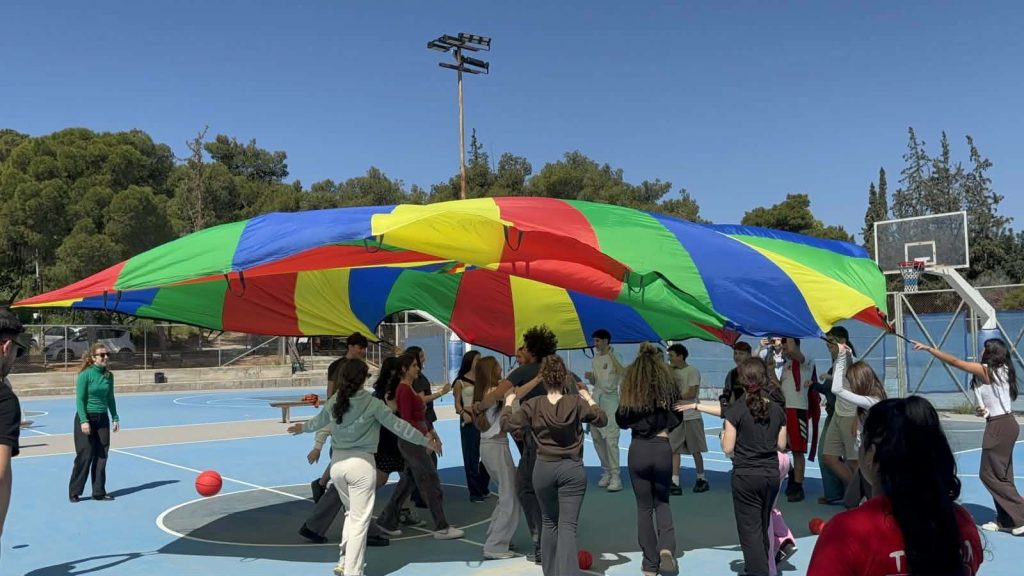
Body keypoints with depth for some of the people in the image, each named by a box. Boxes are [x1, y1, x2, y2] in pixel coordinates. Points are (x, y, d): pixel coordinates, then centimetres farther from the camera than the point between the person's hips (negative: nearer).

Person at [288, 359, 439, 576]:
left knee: (352, 513, 25)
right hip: (361, 463, -6)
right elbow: (398, 426, -5)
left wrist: (302, 427, 44)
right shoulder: (372, 403, -11)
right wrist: (426, 441, 6)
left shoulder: (334, 401, 3)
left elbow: (319, 421, 21)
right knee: (359, 521, 4)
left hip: (337, 463, 6)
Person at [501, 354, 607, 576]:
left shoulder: (532, 405, -7)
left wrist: (508, 403, 12)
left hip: (544, 469, 1)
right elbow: (602, 420, 7)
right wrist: (590, 400, 22)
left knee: (549, 523, 19)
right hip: (572, 469, -1)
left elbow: (506, 425, -3)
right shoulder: (577, 403, -5)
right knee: (568, 525, -2)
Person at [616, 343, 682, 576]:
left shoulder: (631, 390, -5)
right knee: (662, 502, 20)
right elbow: (677, 419, 5)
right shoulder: (668, 386, -2)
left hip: (638, 450, -1)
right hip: (663, 449, 1)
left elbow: (621, 421, 3)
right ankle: (666, 548, -5)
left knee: (644, 507, 12)